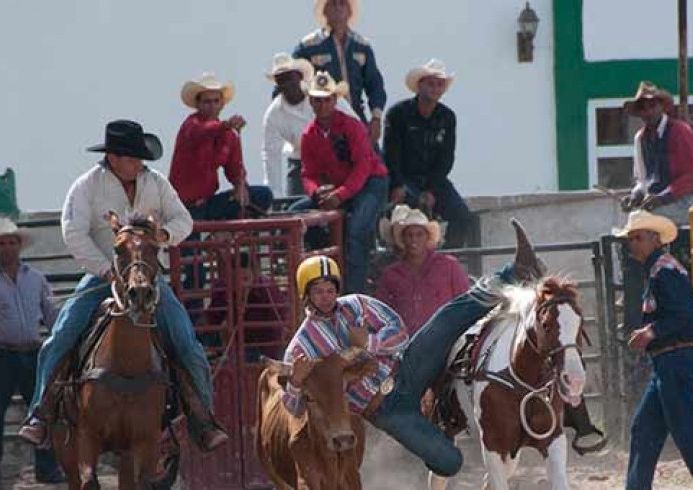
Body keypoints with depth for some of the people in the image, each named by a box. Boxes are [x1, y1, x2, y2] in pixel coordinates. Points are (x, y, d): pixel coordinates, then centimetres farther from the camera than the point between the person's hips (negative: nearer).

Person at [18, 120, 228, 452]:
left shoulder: (155, 182, 5)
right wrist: (108, 271, -21)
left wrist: (165, 233, -17)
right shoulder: (87, 186, -6)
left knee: (187, 346, -11)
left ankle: (203, 421, -3)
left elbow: (183, 219, 8)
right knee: (59, 341, -18)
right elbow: (74, 234, -14)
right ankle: (40, 416, -13)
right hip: (102, 276, -2)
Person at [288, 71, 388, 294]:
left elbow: (363, 167, -21)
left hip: (369, 184, -7)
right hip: (334, 188, 7)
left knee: (357, 229, -33)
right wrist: (317, 191, -21)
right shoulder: (309, 135, 3)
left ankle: (354, 290, -33)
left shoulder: (351, 126, -14)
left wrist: (340, 195, -32)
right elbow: (308, 174, 4)